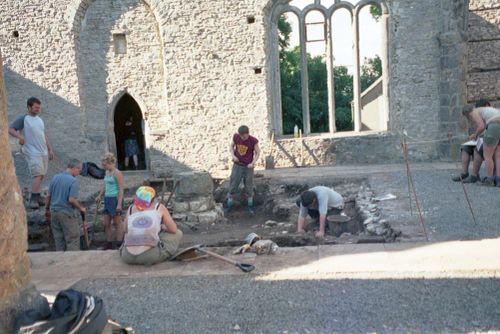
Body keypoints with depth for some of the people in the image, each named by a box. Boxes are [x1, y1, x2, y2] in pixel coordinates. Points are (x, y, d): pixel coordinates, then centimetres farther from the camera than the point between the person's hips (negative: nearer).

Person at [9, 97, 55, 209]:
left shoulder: (39, 119, 15)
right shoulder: (23, 119, -4)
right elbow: (10, 129, -10)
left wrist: (50, 149, 19)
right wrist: (19, 136, -29)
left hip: (44, 152, 7)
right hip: (33, 153, -7)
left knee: (41, 175, 9)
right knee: (37, 175, -15)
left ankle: (37, 197, 19)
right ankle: (33, 200, -11)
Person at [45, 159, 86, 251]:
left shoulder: (55, 178, 5)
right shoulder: (73, 181, -15)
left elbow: (48, 196, 9)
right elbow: (71, 200, -22)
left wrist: (47, 209, 20)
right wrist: (81, 208, -6)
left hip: (54, 212, 7)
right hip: (68, 213, -7)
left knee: (58, 239, 14)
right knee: (72, 240, 2)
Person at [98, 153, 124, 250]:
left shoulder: (117, 173, -13)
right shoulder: (107, 172, 12)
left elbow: (121, 189, -16)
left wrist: (119, 204, -21)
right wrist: (100, 196, 20)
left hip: (115, 199, -8)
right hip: (107, 199, 8)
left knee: (117, 223, 1)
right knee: (106, 223, 10)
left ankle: (119, 245, 9)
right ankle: (109, 245, 19)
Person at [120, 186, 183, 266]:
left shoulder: (131, 208, 15)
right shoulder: (160, 207, 7)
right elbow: (174, 229, 7)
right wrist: (163, 227, 28)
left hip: (128, 256, 6)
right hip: (150, 255, -5)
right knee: (178, 233, 18)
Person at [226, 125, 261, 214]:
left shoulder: (253, 140, -17)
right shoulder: (235, 136, -10)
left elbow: (258, 153, -6)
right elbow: (231, 147, 4)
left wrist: (253, 163, -19)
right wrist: (233, 156, -13)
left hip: (248, 167, -2)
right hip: (237, 165, 2)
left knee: (249, 186, 6)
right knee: (233, 185, 5)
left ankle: (250, 205, 23)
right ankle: (229, 204, 20)